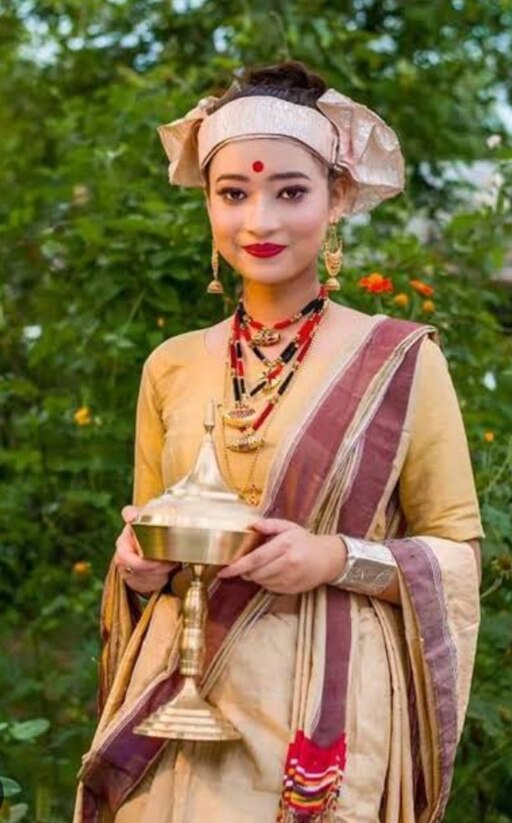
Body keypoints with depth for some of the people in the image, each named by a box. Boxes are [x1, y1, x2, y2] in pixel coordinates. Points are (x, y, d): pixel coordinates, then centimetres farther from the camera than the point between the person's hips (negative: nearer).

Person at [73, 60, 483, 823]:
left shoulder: (401, 361, -7)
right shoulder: (171, 367, 5)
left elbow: (455, 551, -2)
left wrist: (341, 559, -18)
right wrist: (138, 565, -6)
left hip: (324, 711, -3)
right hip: (180, 712, 3)